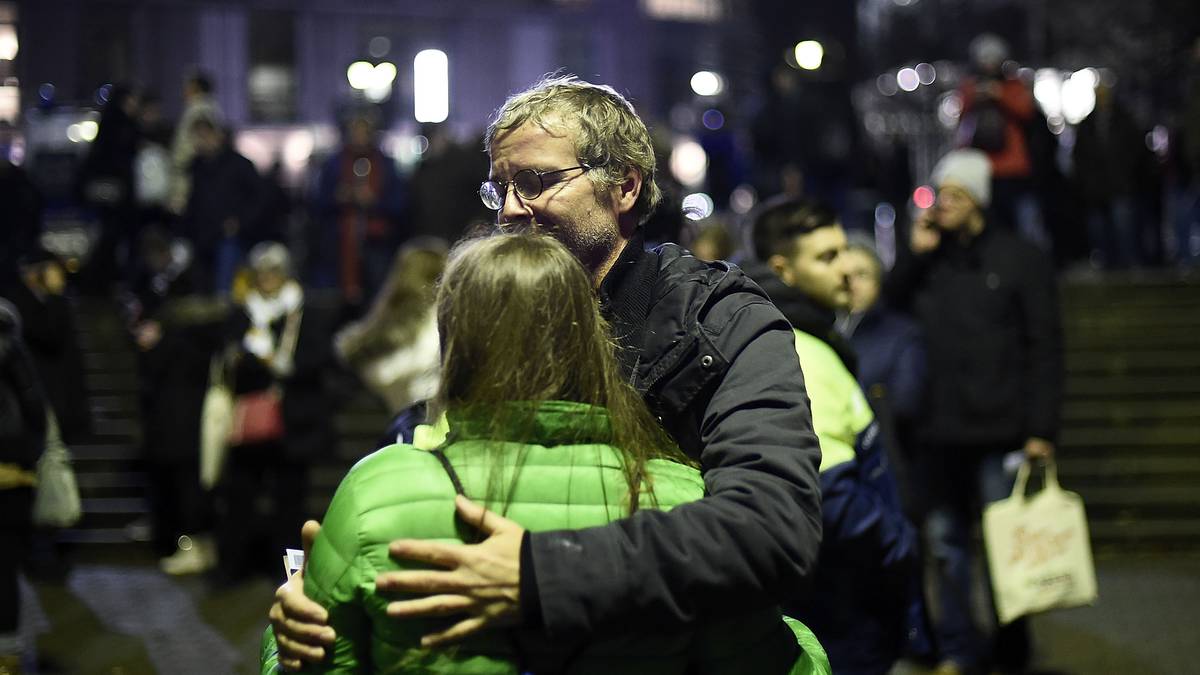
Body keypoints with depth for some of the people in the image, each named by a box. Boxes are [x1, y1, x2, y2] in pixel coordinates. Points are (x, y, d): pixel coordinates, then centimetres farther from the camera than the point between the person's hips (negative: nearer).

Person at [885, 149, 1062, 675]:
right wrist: (913, 254, -1)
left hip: (999, 431, -3)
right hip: (938, 429, 4)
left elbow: (1045, 349, -3)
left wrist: (1041, 429, -10)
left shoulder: (1020, 258, -1)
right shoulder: (926, 260, 10)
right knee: (945, 541, 8)